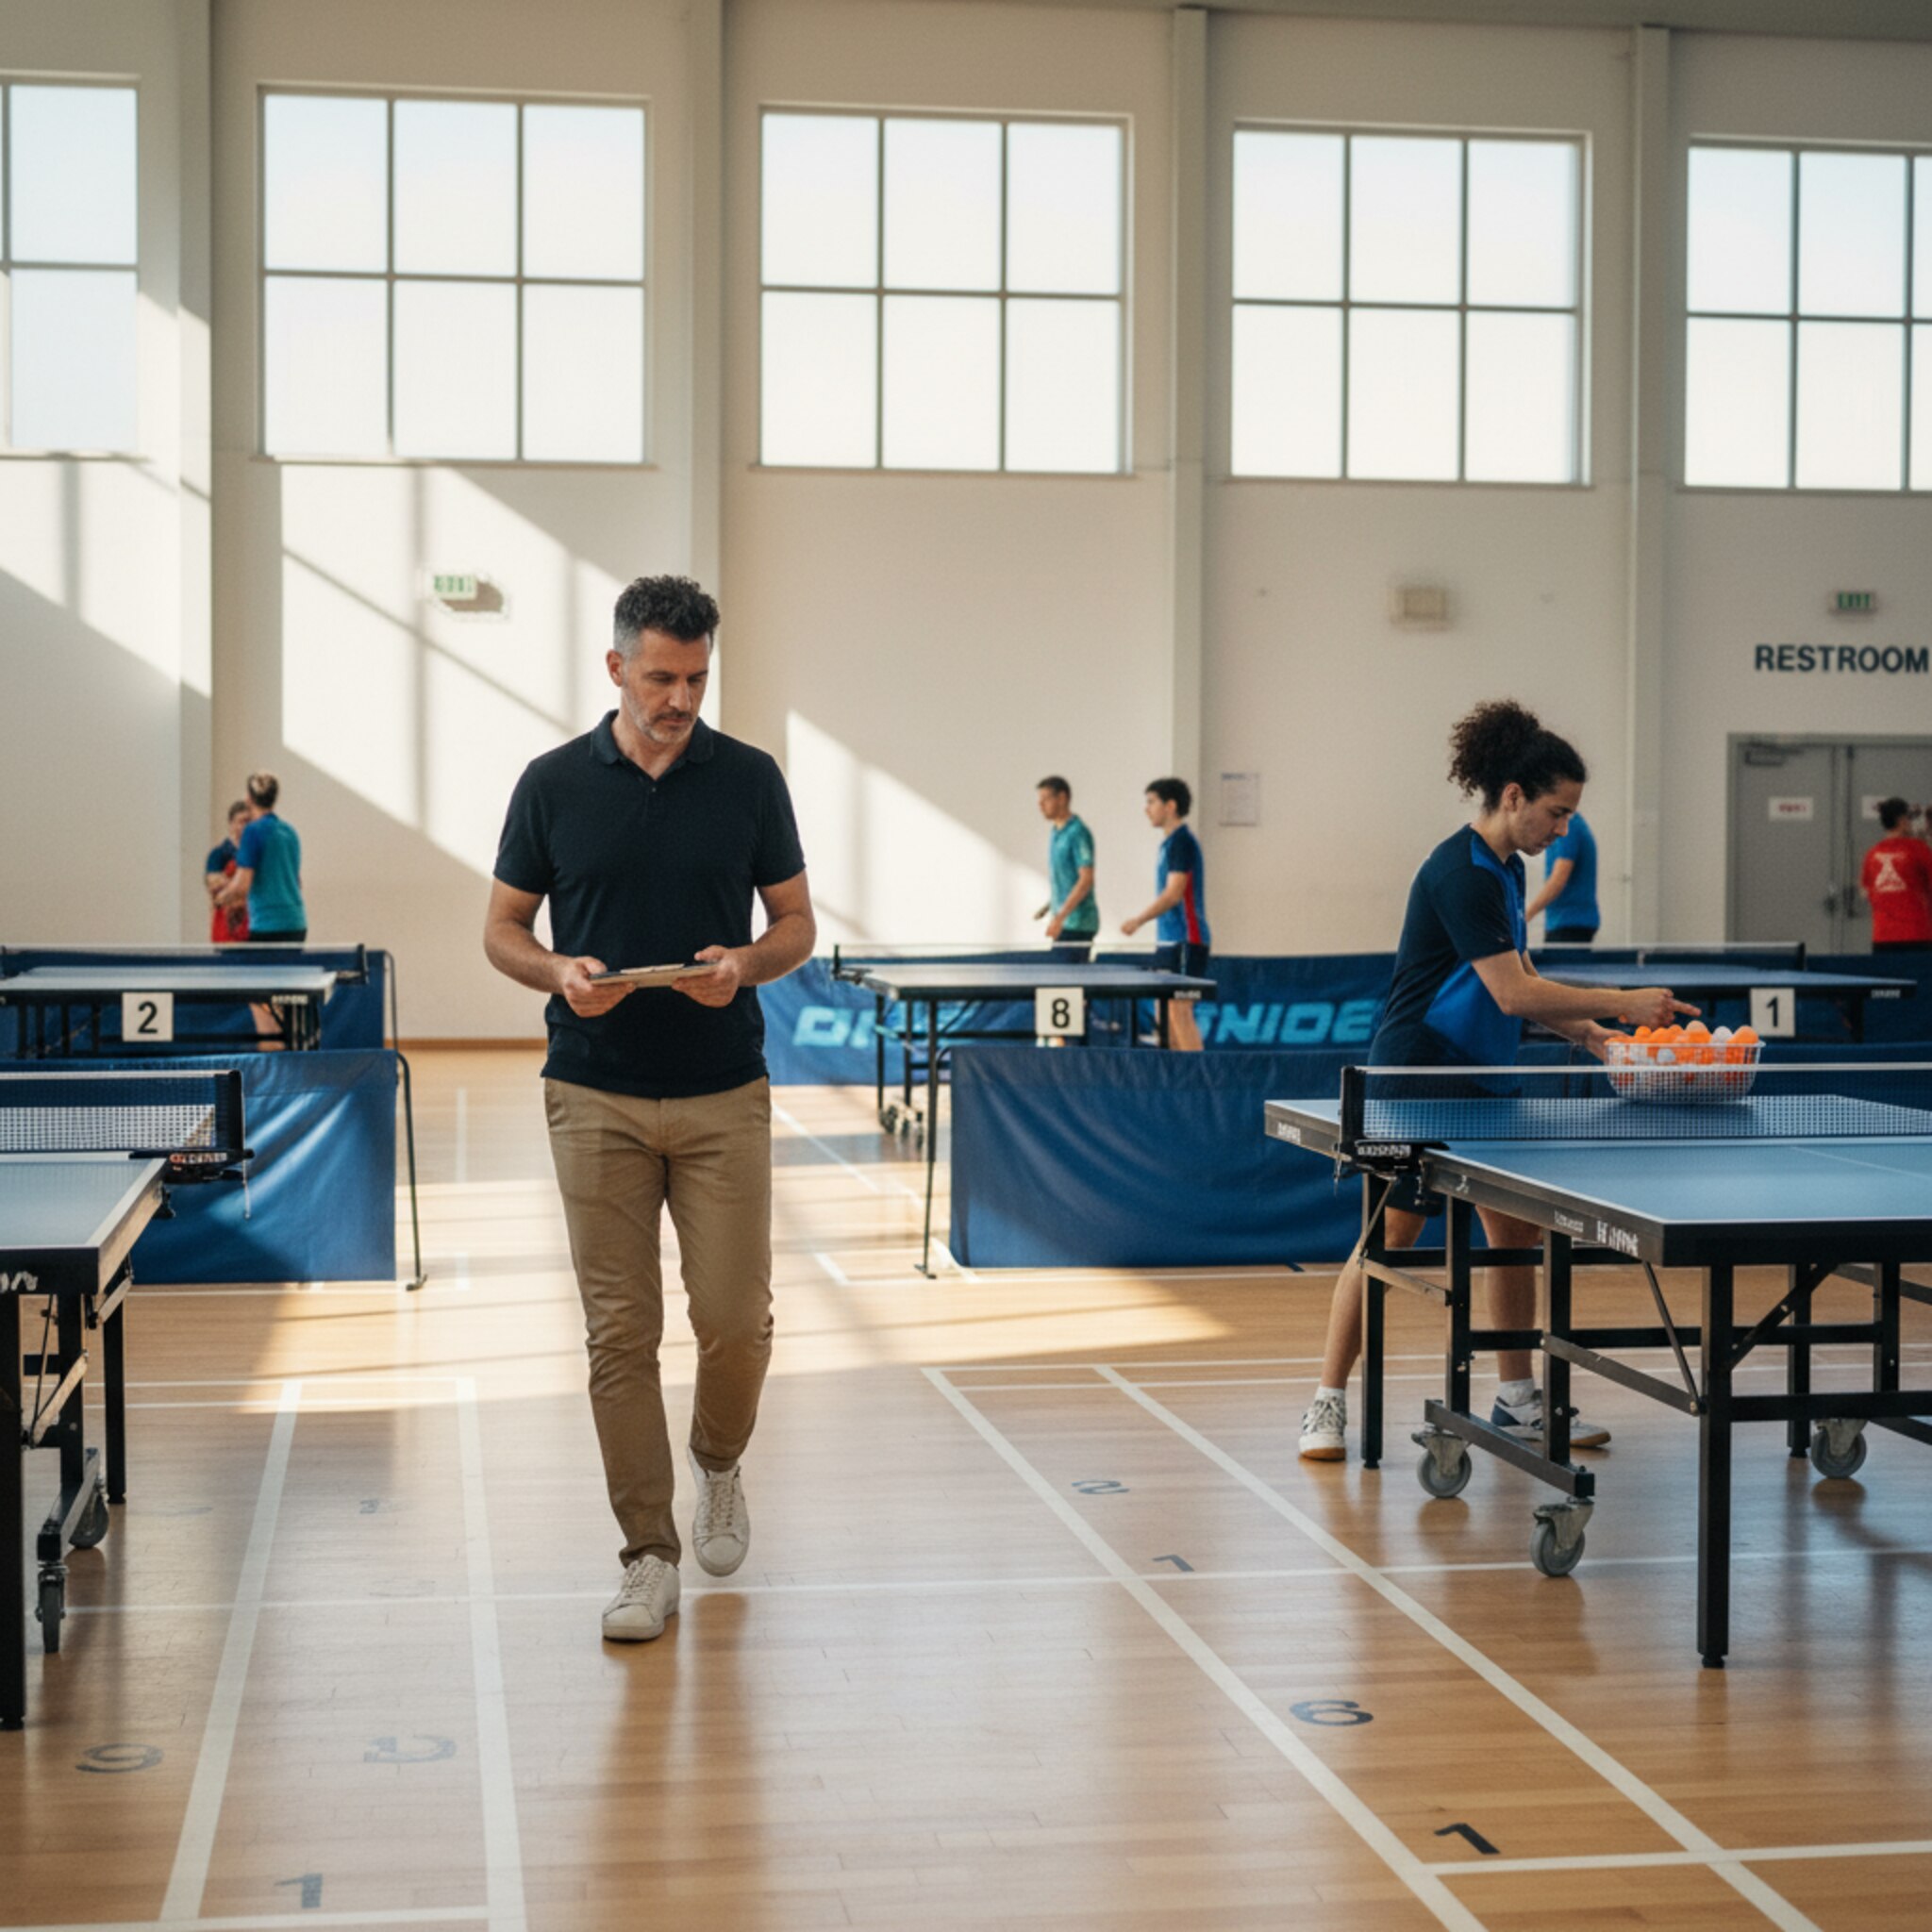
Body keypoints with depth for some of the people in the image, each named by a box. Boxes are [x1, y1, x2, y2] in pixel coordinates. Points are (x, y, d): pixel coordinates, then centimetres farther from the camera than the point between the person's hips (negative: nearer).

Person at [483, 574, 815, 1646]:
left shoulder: (751, 778, 2)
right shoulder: (553, 784, 1)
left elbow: (795, 922, 6)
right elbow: (502, 927, 7)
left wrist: (744, 964, -15)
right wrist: (559, 974, -14)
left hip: (725, 1095, 0)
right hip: (595, 1098, 0)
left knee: (736, 1319, -1)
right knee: (620, 1333, 0)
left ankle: (717, 1460, 31)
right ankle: (648, 1556, 10)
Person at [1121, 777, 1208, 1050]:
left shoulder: (1182, 842, -13)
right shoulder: (1169, 843, 16)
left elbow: (1173, 894, -20)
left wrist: (1139, 920, -21)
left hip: (1185, 941, -10)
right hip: (1170, 940, 10)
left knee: (1179, 1011, -12)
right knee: (1164, 1013, 11)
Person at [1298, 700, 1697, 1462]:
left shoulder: (1507, 869, 9)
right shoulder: (1460, 872, -20)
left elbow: (1520, 985, 16)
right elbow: (1512, 993, -24)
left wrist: (1589, 1034, 4)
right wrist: (1622, 1001, -20)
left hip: (1479, 1082, 9)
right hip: (1415, 1078, -9)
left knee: (1516, 1228, 9)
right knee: (1390, 1236, -4)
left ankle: (1516, 1399, 19)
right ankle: (1328, 1404, 5)